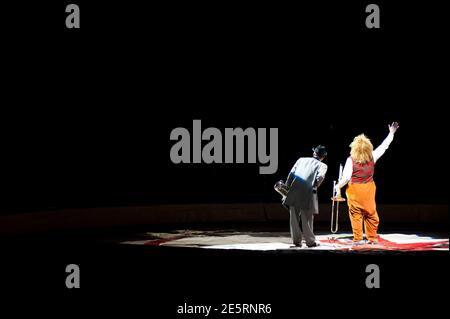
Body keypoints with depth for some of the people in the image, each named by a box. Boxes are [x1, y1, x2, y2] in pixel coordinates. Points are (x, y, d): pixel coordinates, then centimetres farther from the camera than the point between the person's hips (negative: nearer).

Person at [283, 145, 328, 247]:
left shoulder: (301, 160, 19)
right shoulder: (322, 165, 9)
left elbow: (291, 174, 12)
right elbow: (320, 176, -11)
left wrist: (287, 187, 15)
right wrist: (314, 187, 4)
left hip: (294, 192, 3)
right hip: (307, 193, -3)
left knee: (294, 218, 11)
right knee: (307, 219, 7)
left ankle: (296, 240, 16)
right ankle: (310, 241, 15)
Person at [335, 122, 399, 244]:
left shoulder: (351, 160, -13)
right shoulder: (372, 157, -5)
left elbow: (346, 177, -14)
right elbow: (384, 146, 7)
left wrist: (338, 186, 3)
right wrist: (391, 133, 18)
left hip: (354, 189, -3)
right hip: (369, 189, 3)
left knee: (356, 215, 3)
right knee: (370, 214, 12)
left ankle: (358, 239, 4)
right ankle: (372, 238, 17)